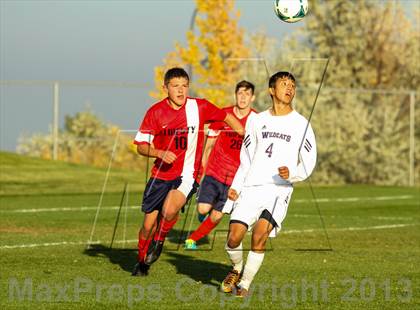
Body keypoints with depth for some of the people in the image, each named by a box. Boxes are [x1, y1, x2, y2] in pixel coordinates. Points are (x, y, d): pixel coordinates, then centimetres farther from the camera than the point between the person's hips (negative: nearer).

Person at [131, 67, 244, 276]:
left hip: (187, 174, -2)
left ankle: (159, 241, 3)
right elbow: (141, 147, 0)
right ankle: (142, 261, 32)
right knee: (148, 224, 4)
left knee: (169, 210, -29)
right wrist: (160, 153, -19)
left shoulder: (199, 107, -3)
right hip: (160, 174, 2)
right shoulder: (155, 112, -3)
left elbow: (227, 118, 13)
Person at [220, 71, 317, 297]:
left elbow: (308, 165, 4)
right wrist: (235, 186, 9)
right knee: (234, 237, -11)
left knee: (260, 233, -23)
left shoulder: (301, 124, 5)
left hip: (279, 190, -3)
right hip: (250, 187, 3)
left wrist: (291, 174, -16)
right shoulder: (257, 121, 15)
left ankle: (245, 284, -8)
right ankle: (236, 270, 21)